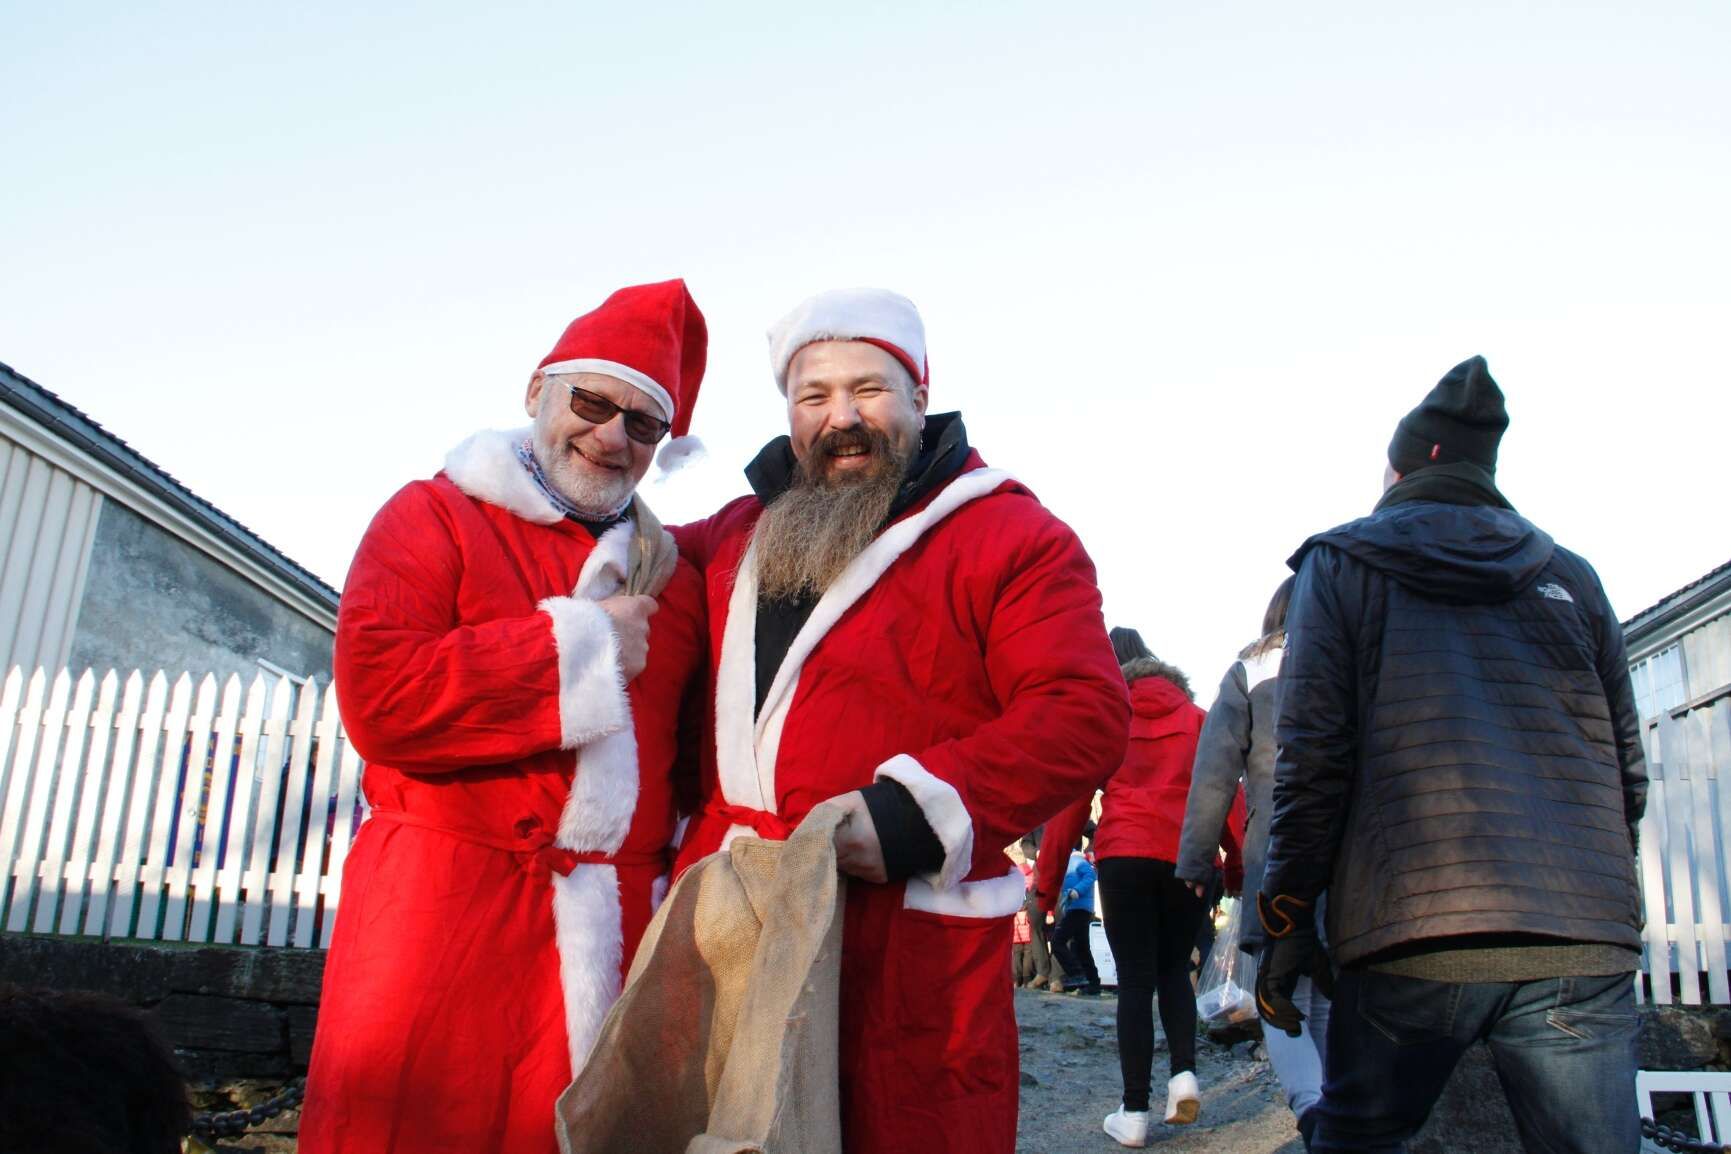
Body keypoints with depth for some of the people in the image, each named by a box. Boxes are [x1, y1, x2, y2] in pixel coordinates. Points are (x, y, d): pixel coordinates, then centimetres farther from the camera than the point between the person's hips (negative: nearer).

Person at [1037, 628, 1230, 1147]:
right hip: (1188, 856, 2)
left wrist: (1047, 882, 6)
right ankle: (1184, 1071, 1)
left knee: (1135, 979, 2)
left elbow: (1071, 801, 4)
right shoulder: (1195, 715, 14)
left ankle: (1134, 1111, -1)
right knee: (1174, 969, 19)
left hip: (1124, 855, -2)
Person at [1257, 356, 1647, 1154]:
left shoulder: (1342, 562, 7)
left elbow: (1312, 753, -2)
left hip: (1412, 934, -2)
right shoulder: (1569, 576, 17)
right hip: (1583, 942, 3)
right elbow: (1627, 768, 13)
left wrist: (1288, 915, 1)